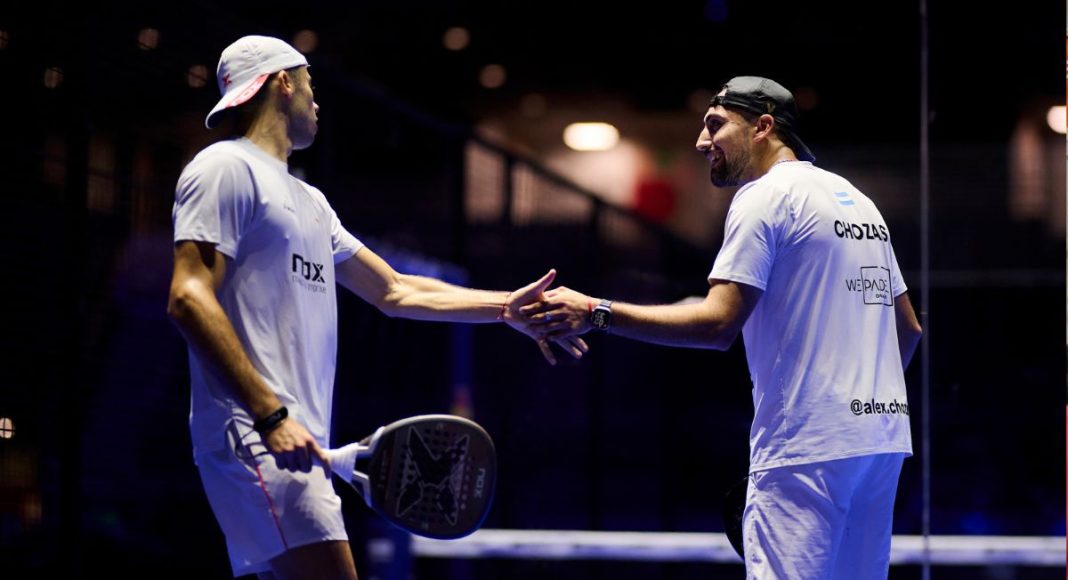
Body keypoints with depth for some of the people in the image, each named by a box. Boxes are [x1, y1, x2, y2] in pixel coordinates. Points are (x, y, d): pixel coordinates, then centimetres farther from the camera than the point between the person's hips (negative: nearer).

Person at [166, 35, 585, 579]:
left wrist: (505, 306, 25)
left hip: (293, 443, 10)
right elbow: (189, 299, -14)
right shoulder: (226, 168, -3)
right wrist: (270, 415, -21)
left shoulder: (309, 201, 26)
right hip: (253, 435, -10)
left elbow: (394, 291, 31)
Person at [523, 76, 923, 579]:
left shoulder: (764, 197, -6)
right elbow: (908, 326, 23)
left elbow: (717, 324, -17)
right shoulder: (857, 201, 19)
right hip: (881, 439, 9)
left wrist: (596, 313, -15)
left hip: (807, 447, -9)